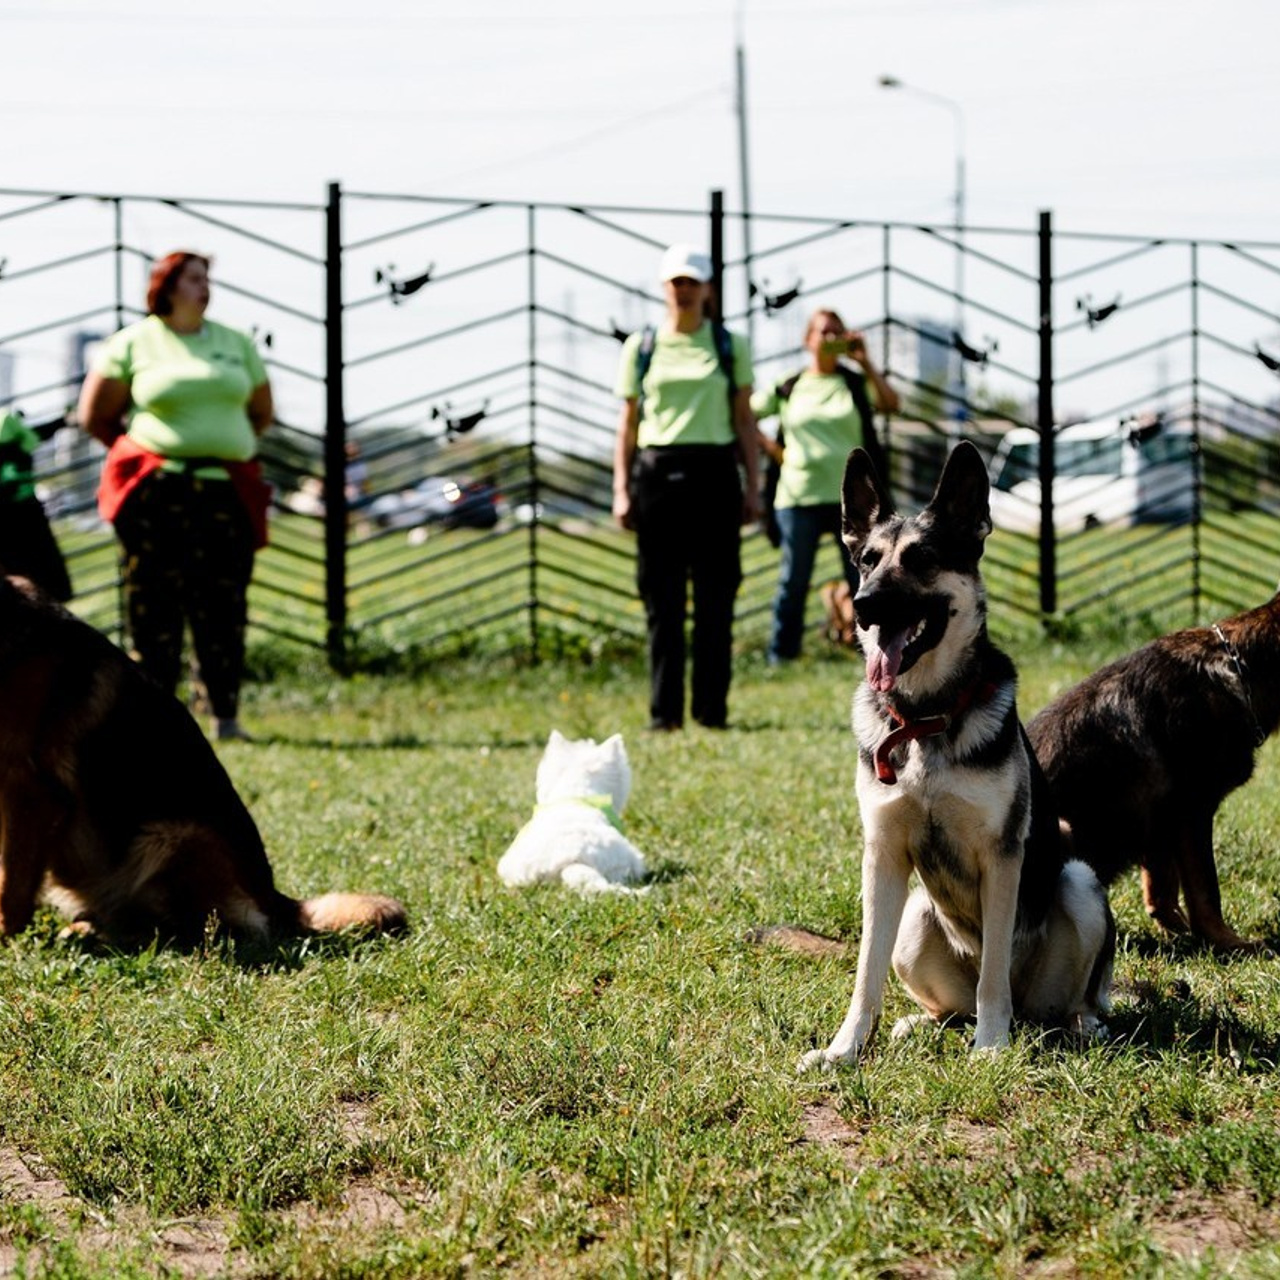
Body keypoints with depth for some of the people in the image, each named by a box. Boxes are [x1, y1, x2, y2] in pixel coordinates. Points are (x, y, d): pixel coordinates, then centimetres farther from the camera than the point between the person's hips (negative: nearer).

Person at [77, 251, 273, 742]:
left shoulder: (236, 344, 14)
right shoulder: (133, 344, 4)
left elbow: (260, 412, 23)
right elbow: (95, 416, 7)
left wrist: (224, 446, 12)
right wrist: (144, 450, 6)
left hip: (227, 491, 3)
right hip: (157, 493, -3)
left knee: (223, 607, 0)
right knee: (155, 608, -3)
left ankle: (226, 715, 4)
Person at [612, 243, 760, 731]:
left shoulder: (730, 346, 9)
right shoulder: (641, 347, 10)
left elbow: (744, 421, 10)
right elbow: (628, 423, 10)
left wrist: (752, 487, 2)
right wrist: (621, 491, 2)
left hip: (714, 475, 0)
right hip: (657, 474, 0)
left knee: (715, 598, -1)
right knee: (662, 600, -1)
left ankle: (712, 710, 3)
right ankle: (664, 713, 3)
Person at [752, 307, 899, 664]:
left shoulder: (856, 382, 7)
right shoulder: (787, 387, 8)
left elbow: (890, 404, -10)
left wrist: (864, 360, -9)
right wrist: (770, 447, 2)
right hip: (799, 496, 0)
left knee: (863, 578, 2)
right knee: (793, 580, 3)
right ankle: (781, 657, 8)